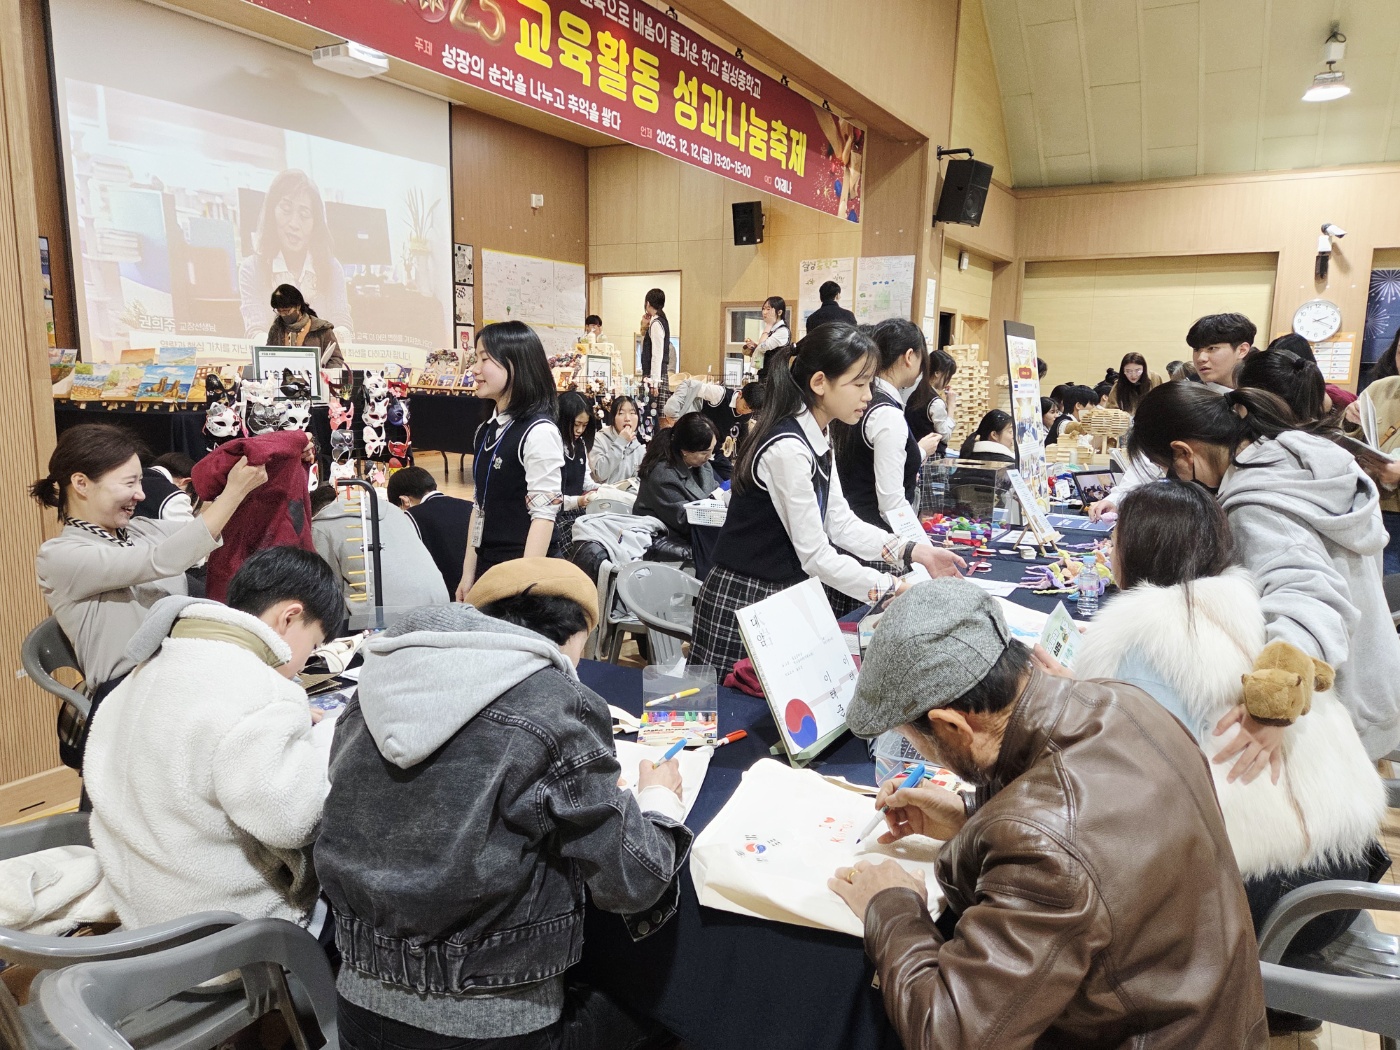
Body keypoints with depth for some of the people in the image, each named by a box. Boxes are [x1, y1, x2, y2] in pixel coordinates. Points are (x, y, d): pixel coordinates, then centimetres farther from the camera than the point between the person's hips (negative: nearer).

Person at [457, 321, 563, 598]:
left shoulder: (538, 431, -15)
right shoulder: (487, 431, 9)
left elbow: (544, 515, -18)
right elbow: (481, 506, 13)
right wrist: (468, 574, 12)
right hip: (487, 566, 7)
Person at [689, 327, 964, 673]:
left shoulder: (817, 437, 4)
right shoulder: (787, 449, -24)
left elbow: (840, 523, 7)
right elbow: (815, 555, -21)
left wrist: (913, 551, -1)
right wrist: (893, 589, -19)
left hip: (786, 594, 9)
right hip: (745, 601, -9)